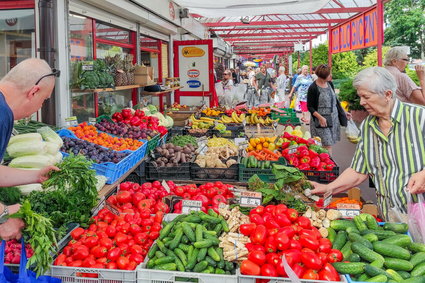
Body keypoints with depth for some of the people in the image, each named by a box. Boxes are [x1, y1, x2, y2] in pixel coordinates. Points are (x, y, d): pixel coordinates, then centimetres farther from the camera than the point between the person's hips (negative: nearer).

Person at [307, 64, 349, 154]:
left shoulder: (330, 84, 7)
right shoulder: (313, 88, -13)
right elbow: (310, 107, -9)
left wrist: (343, 112, 20)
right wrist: (320, 117, -20)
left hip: (333, 118, 7)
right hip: (322, 120, -6)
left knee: (330, 143, 8)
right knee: (327, 145, -10)